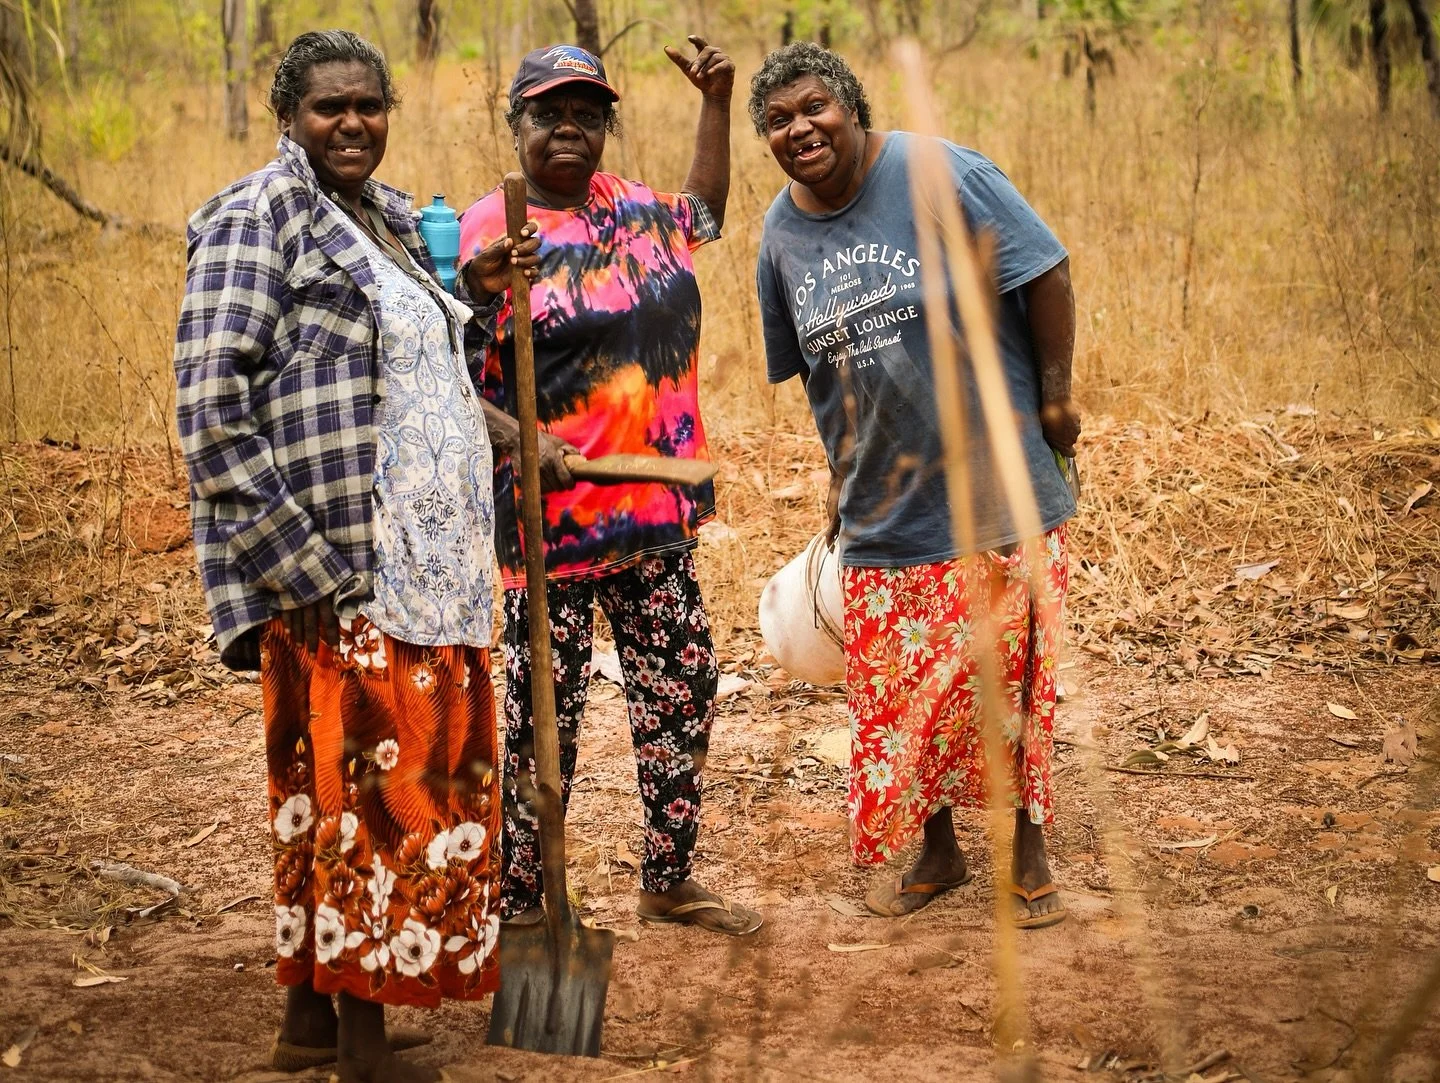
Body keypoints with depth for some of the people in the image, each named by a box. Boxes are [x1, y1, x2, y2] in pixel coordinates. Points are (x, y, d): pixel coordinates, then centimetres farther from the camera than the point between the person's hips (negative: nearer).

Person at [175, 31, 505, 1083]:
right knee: (368, 786, -3)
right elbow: (212, 409, -17)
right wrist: (302, 564, -18)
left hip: (422, 567, 8)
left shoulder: (392, 219, 15)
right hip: (336, 579, -8)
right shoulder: (259, 216, -10)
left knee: (383, 783, 13)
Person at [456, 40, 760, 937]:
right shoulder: (485, 235, -11)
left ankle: (670, 882, 29)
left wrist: (717, 104, 24)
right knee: (544, 719, 1)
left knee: (682, 691, 13)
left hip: (656, 511, 7)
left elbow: (705, 215, 33)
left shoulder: (631, 206, 9)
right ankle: (523, 905, 15)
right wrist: (517, 438, -31)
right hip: (553, 517, -7)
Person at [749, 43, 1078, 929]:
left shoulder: (942, 175, -12)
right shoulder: (783, 233, 5)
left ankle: (1028, 856, 19)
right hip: (882, 511, 5)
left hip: (996, 490, -4)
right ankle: (937, 853, 28)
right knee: (897, 691, 9)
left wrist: (1055, 393, -9)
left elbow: (1046, 271, -9)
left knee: (1007, 677, 3)